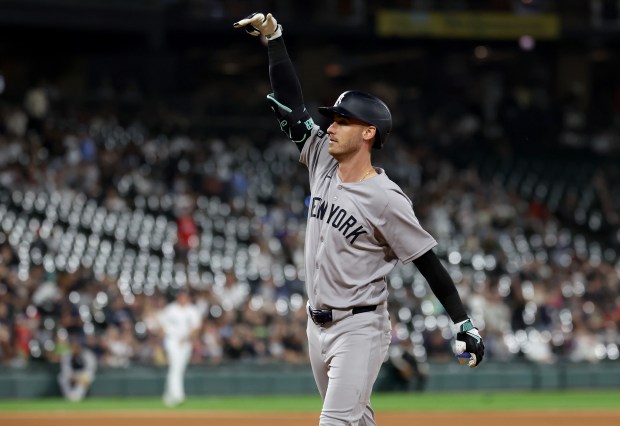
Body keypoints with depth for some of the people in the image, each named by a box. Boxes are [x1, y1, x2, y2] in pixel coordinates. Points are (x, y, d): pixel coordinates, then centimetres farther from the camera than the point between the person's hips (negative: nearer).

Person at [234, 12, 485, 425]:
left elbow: (429, 263, -13)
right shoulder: (323, 162, 3)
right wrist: (273, 35, 0)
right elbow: (291, 105, 6)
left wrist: (465, 324, -16)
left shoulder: (387, 200, -16)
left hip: (360, 329, -8)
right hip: (318, 325, 8)